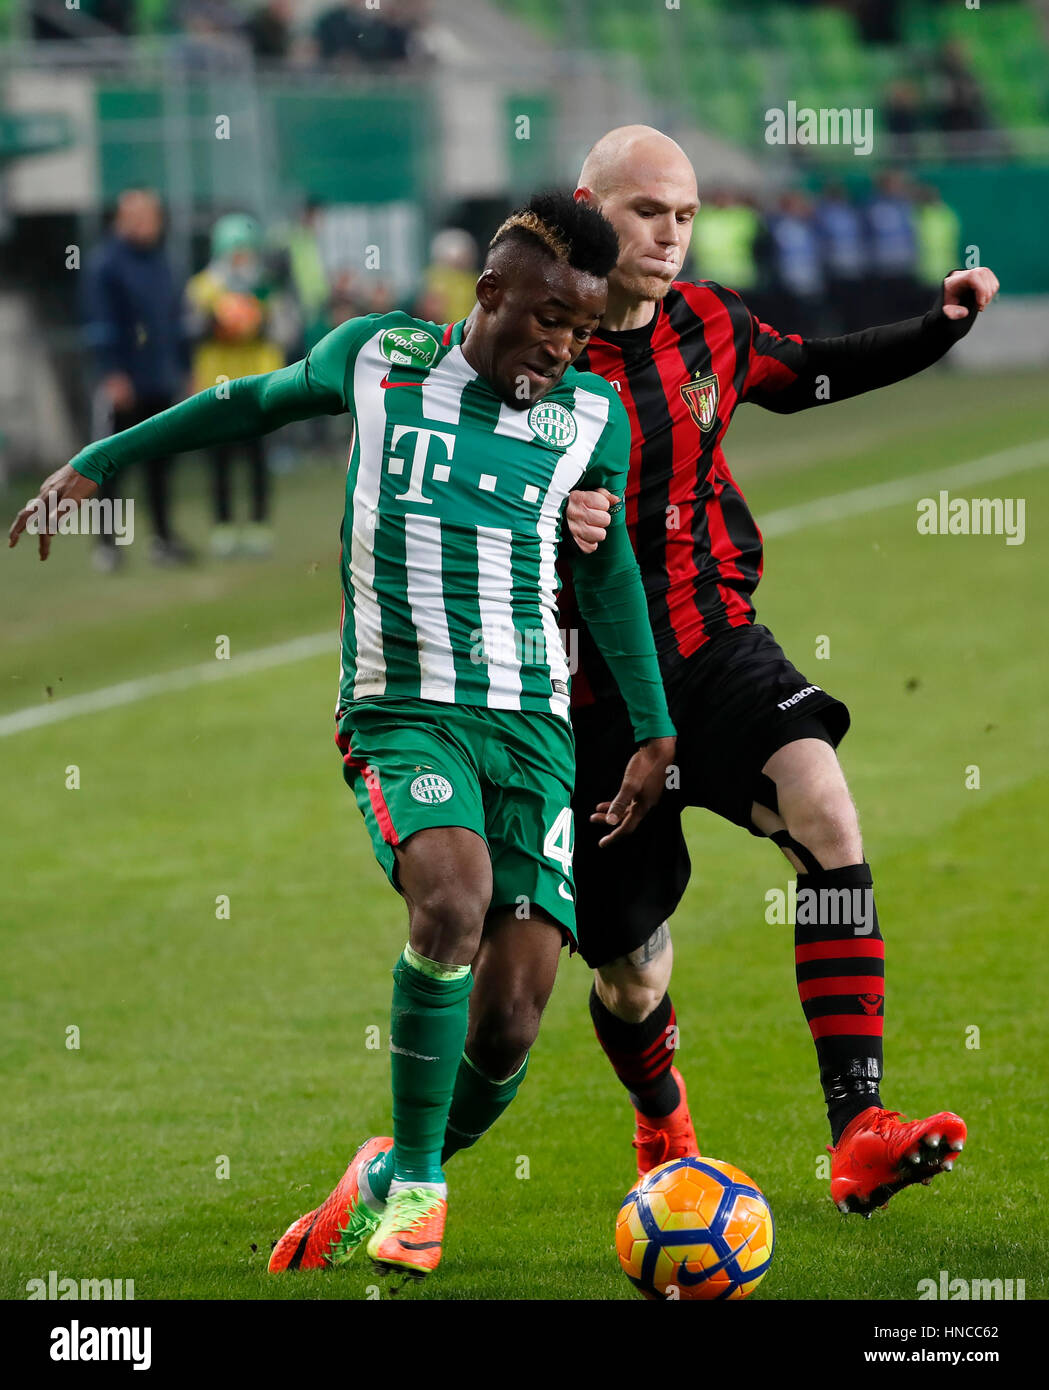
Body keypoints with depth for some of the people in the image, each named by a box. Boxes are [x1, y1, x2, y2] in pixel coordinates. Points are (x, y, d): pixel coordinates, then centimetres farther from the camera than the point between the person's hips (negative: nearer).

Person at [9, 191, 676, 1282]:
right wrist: (96, 463, 22)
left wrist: (654, 730, 23)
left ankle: (387, 1185, 21)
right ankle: (415, 1184, -14)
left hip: (533, 729, 2)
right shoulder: (378, 360, 2)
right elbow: (256, 403, 19)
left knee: (509, 1024, -9)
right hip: (400, 713, -2)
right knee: (453, 897, -32)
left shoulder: (593, 417, 7)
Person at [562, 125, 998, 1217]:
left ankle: (859, 1135, -32)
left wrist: (940, 327, 16)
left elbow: (808, 375, 25)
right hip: (592, 693, -3)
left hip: (714, 646, 3)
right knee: (633, 973, 4)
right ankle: (662, 1127, 42)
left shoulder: (707, 326, 4)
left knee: (824, 809, -27)